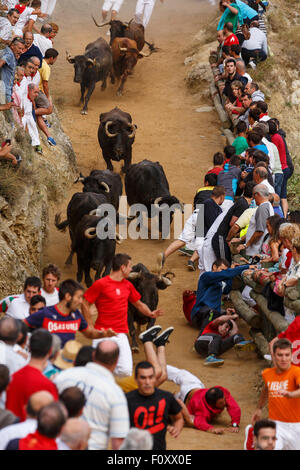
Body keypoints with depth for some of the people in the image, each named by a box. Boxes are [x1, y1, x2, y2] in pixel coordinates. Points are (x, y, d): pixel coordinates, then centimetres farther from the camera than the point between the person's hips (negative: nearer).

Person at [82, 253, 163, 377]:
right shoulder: (101, 284, -5)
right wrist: (90, 328, -5)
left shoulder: (128, 285, 14)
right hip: (103, 333, -4)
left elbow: (139, 304, 25)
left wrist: (150, 313, 5)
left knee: (126, 371, -11)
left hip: (121, 334, 4)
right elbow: (85, 304, -2)